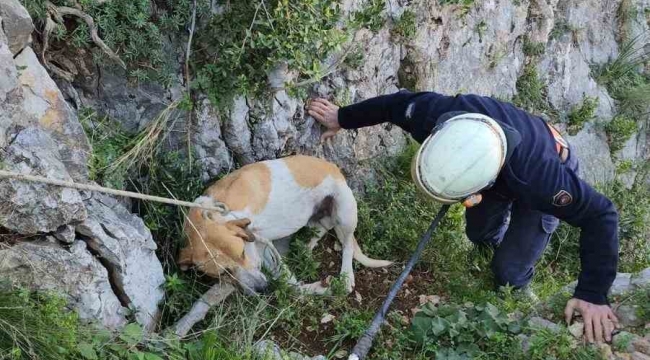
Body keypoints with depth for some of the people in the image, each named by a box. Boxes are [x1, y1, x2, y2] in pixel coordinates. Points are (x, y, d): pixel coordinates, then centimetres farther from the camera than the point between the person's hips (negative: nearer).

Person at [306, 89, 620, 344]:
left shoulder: (539, 179, -51)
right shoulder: (437, 111, -41)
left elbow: (600, 215, -35)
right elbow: (398, 102, -18)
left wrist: (593, 296, -34)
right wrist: (342, 118, -3)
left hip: (546, 173, -4)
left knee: (507, 271, -7)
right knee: (478, 232, 21)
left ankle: (513, 300, 28)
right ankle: (500, 235, 56)